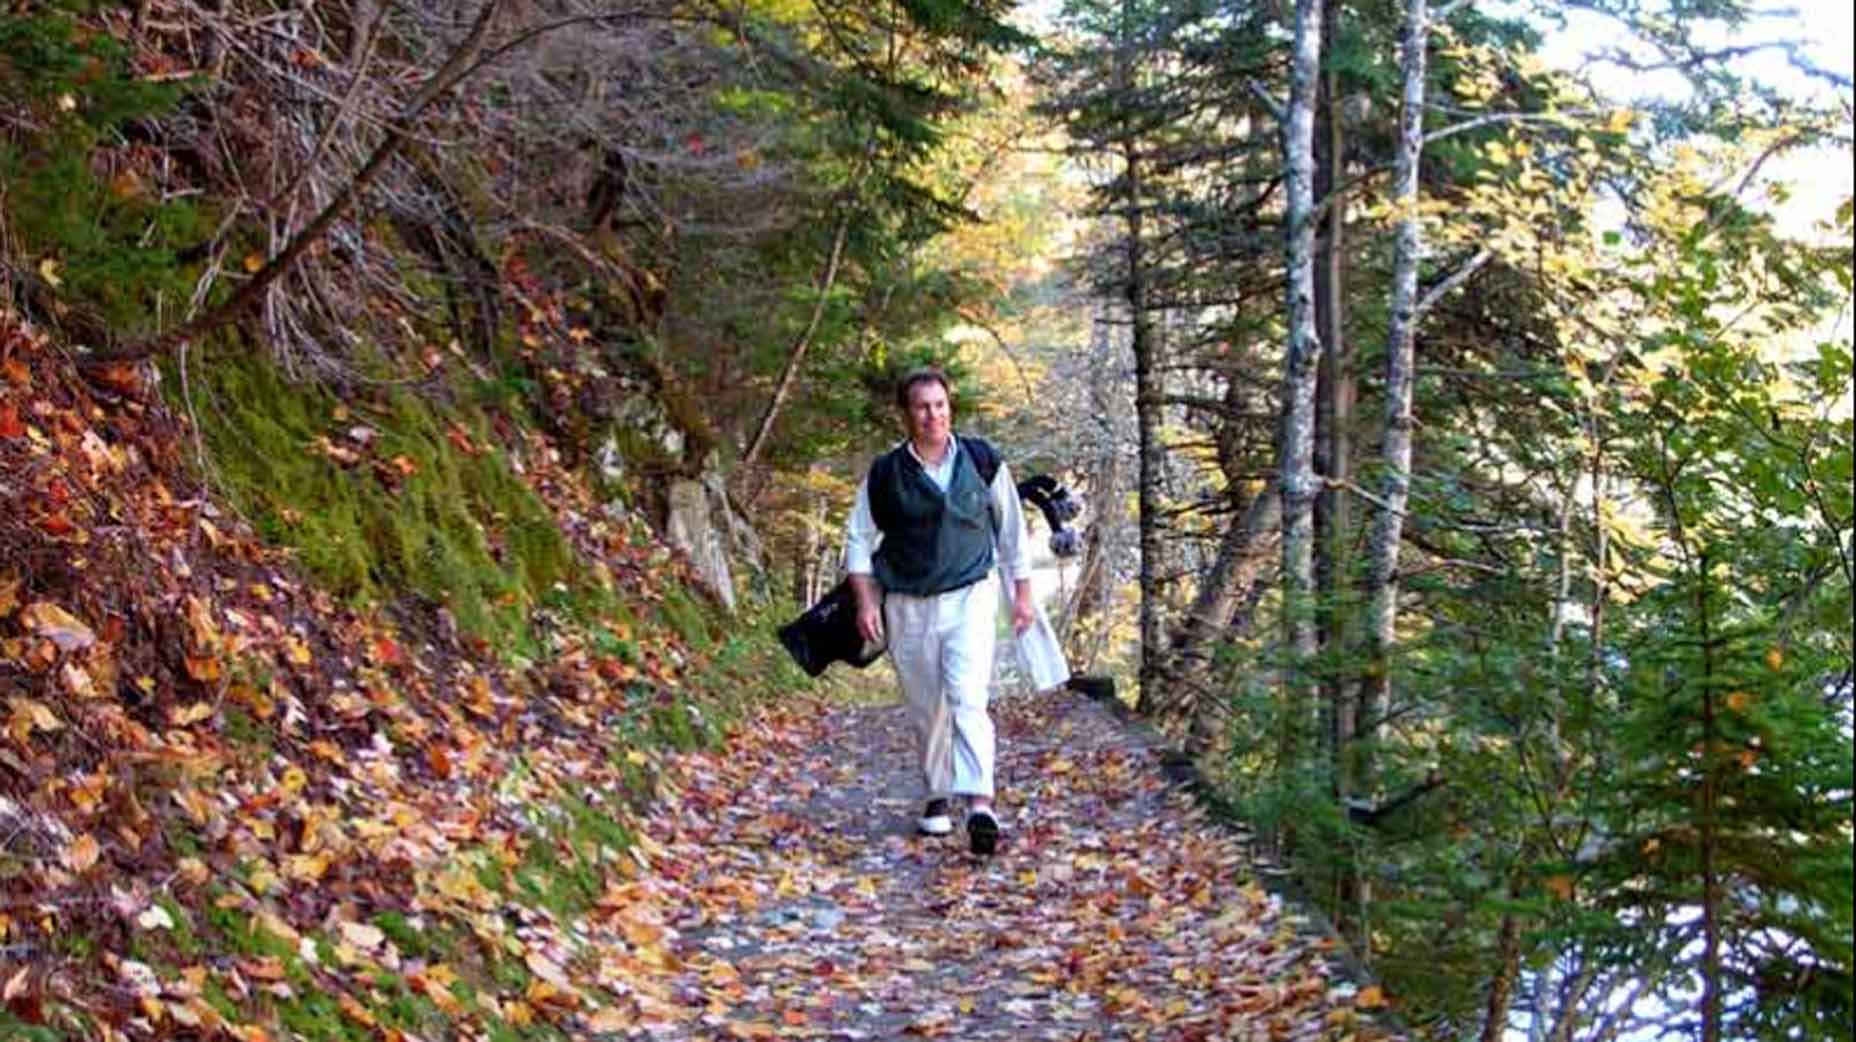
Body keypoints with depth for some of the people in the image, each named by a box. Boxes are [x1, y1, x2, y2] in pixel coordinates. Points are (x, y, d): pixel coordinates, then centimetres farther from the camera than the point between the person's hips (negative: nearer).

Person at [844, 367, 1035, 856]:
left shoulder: (983, 462, 1)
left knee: (968, 699, -17)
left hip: (970, 599, -1)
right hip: (907, 607, 1)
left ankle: (980, 805, -24)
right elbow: (859, 540, 7)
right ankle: (936, 797, 25)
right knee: (926, 710, 8)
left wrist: (1023, 593, 12)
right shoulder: (884, 474, -1)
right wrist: (866, 602, -1)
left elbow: (1012, 531, 12)